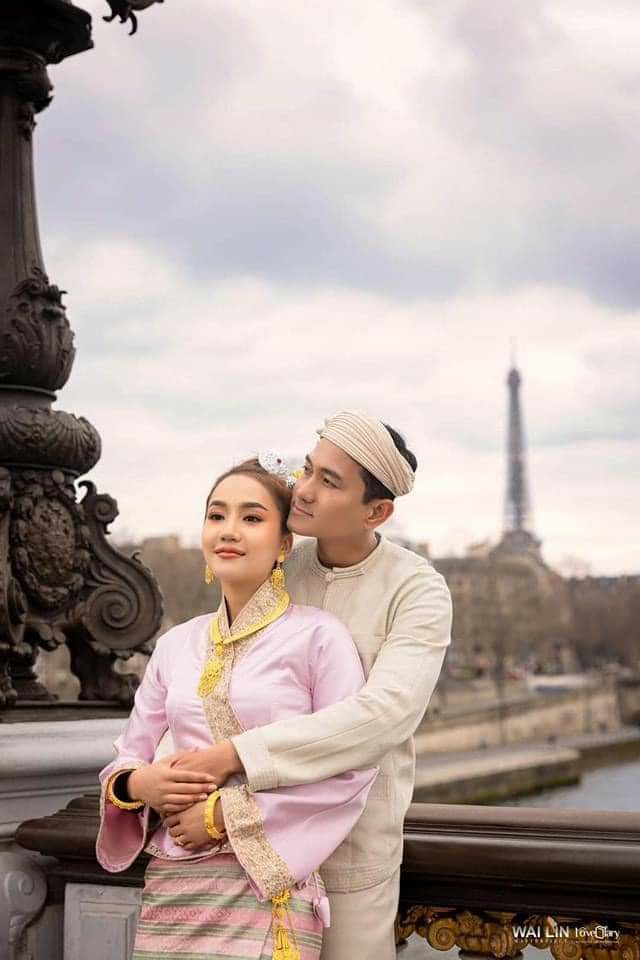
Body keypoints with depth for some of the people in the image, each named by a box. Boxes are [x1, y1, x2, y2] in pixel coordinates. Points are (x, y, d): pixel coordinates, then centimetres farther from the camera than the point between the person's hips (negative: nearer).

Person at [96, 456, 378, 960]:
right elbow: (127, 758, 14)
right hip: (169, 885, 5)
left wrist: (225, 814, -14)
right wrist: (137, 783, -9)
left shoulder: (318, 635, -6)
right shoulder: (176, 645, 9)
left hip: (267, 887, -5)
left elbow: (353, 770, -11)